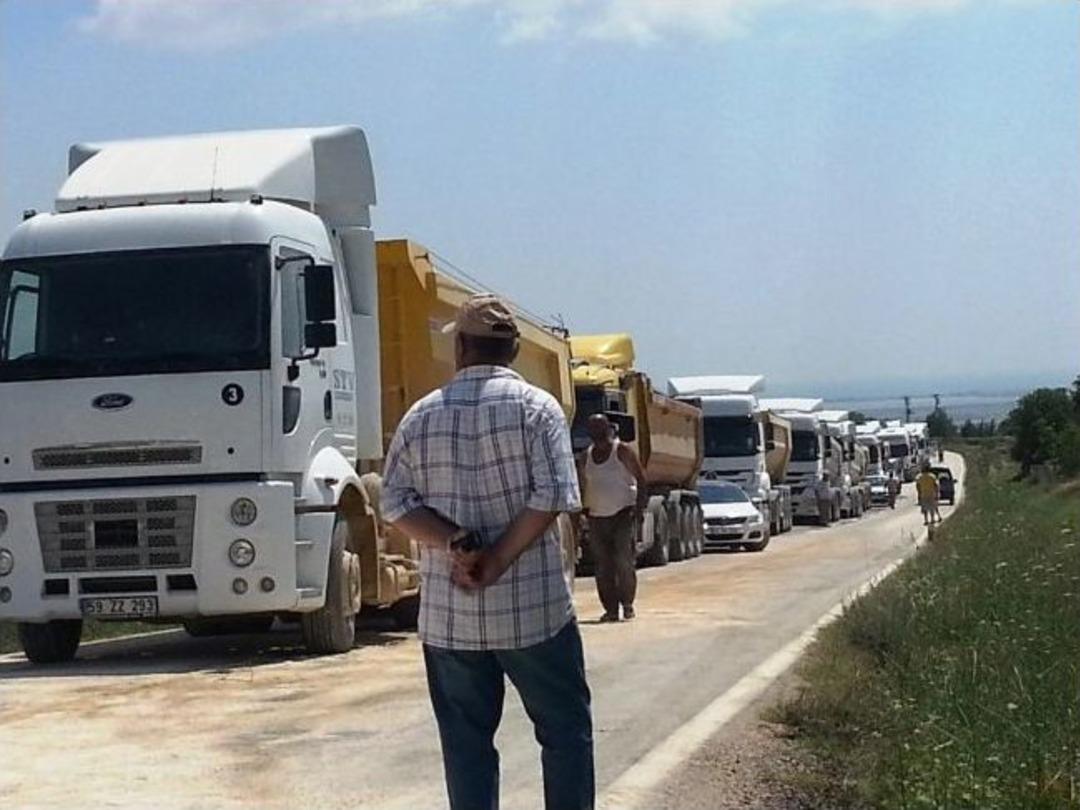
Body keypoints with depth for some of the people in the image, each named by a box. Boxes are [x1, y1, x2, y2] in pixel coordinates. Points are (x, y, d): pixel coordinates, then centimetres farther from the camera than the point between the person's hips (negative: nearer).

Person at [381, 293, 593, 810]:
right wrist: (498, 561, -12)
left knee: (465, 740, 9)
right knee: (565, 730, 8)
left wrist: (455, 543, -11)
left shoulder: (420, 417, 5)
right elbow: (552, 496, -15)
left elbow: (396, 503, -1)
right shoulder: (535, 407, -4)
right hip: (532, 609, -2)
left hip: (447, 614, 3)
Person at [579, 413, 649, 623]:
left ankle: (627, 602, 1)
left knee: (624, 560, -13)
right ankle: (611, 609, 7)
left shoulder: (622, 451, -4)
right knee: (603, 566, 3)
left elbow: (642, 480, -4)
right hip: (597, 517, 5)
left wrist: (640, 509, -12)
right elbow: (583, 485, 17)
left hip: (623, 513, -5)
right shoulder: (587, 456, 11)